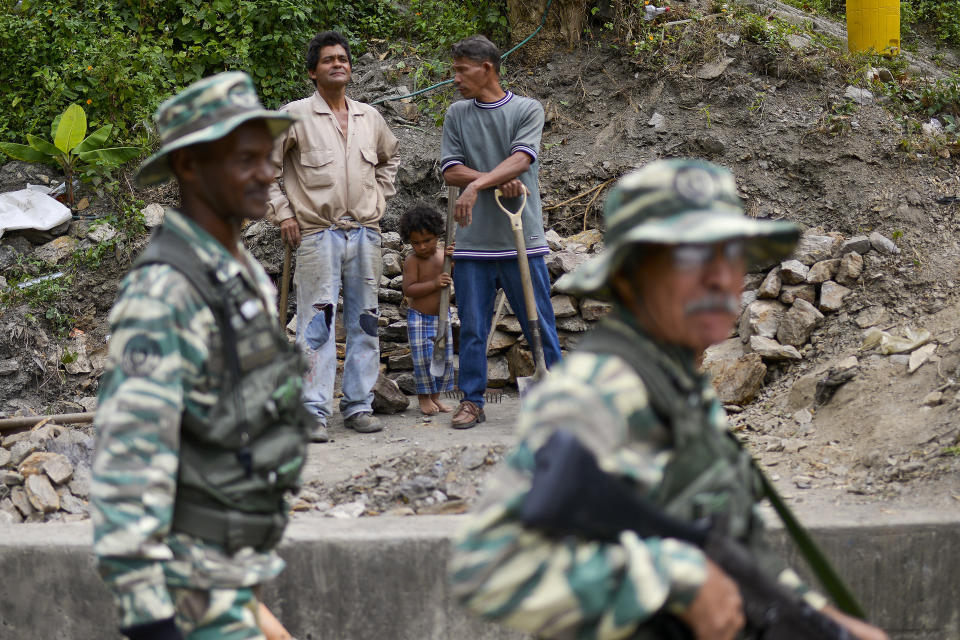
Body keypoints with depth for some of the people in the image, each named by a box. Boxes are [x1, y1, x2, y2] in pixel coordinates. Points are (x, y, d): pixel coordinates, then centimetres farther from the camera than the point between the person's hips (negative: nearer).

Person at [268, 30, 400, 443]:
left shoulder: (370, 118, 12)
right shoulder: (295, 116, -2)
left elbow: (389, 159, 31)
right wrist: (283, 212, -3)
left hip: (365, 233, 5)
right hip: (317, 234, -5)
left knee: (364, 322, 8)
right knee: (316, 323, -7)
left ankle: (358, 406, 16)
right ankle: (313, 412, -5)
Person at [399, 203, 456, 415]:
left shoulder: (444, 254, 1)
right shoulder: (412, 261, -12)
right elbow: (409, 289, -20)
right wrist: (434, 284, -29)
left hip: (442, 316, 5)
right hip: (419, 318, -5)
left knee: (445, 358, 6)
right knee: (423, 358, -8)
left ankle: (435, 396, 19)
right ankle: (424, 397, 8)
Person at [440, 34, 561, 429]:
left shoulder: (528, 110, 1)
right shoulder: (457, 115, 9)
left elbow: (520, 160, -14)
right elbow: (451, 171, 1)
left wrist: (477, 184, -27)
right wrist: (500, 182, -13)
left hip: (521, 237, -2)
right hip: (473, 240, 2)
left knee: (539, 323, 2)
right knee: (472, 326, 4)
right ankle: (472, 400, 12)